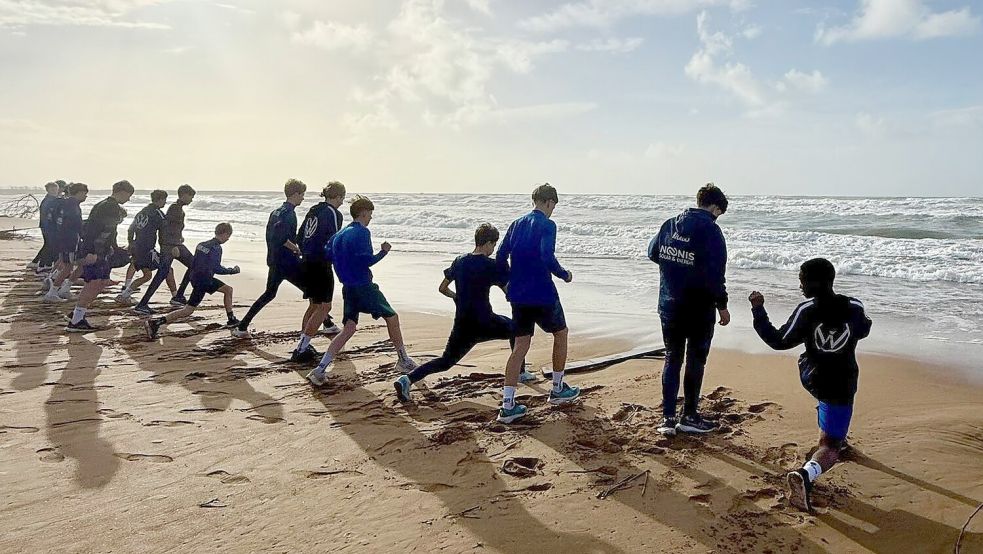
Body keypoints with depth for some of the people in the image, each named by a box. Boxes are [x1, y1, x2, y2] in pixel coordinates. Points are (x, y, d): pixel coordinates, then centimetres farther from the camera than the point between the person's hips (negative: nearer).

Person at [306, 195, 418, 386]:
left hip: (348, 288, 8)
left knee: (348, 329, 7)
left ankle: (320, 369, -4)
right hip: (364, 286, -8)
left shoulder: (340, 234, 13)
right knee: (391, 317, 10)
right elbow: (366, 260, -20)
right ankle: (403, 360, 20)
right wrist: (384, 252, -7)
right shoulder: (362, 232, -12)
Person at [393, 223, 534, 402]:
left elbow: (442, 288, 13)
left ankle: (407, 379, -7)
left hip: (462, 325, 5)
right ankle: (520, 372, 31)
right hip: (484, 323, -4)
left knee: (446, 361, 12)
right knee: (515, 328, 23)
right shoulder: (490, 265, -10)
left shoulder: (459, 261, 6)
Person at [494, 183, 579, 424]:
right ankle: (557, 389, 28)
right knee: (560, 333, 19)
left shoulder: (516, 224, 10)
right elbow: (547, 258, -23)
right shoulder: (547, 225, -10)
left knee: (521, 345, 8)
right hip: (542, 295, -6)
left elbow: (500, 257, 7)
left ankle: (507, 404, 0)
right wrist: (565, 275, -6)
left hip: (518, 295, 6)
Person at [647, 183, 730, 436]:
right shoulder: (710, 229, -15)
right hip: (699, 310, -5)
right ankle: (690, 417, 18)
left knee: (672, 359, 13)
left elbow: (652, 252, 19)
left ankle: (668, 418, 12)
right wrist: (722, 305, -9)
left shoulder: (669, 225, 3)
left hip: (669, 308, 5)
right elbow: (715, 273, -19)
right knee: (695, 361, 9)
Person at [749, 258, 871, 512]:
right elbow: (863, 332, 14)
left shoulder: (806, 310, -15)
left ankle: (837, 435, 50)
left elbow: (779, 341, -9)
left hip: (810, 378, 2)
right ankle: (806, 474, -31)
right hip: (840, 387, -1)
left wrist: (758, 311, -5)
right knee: (829, 445, -1)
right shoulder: (855, 307, -8)